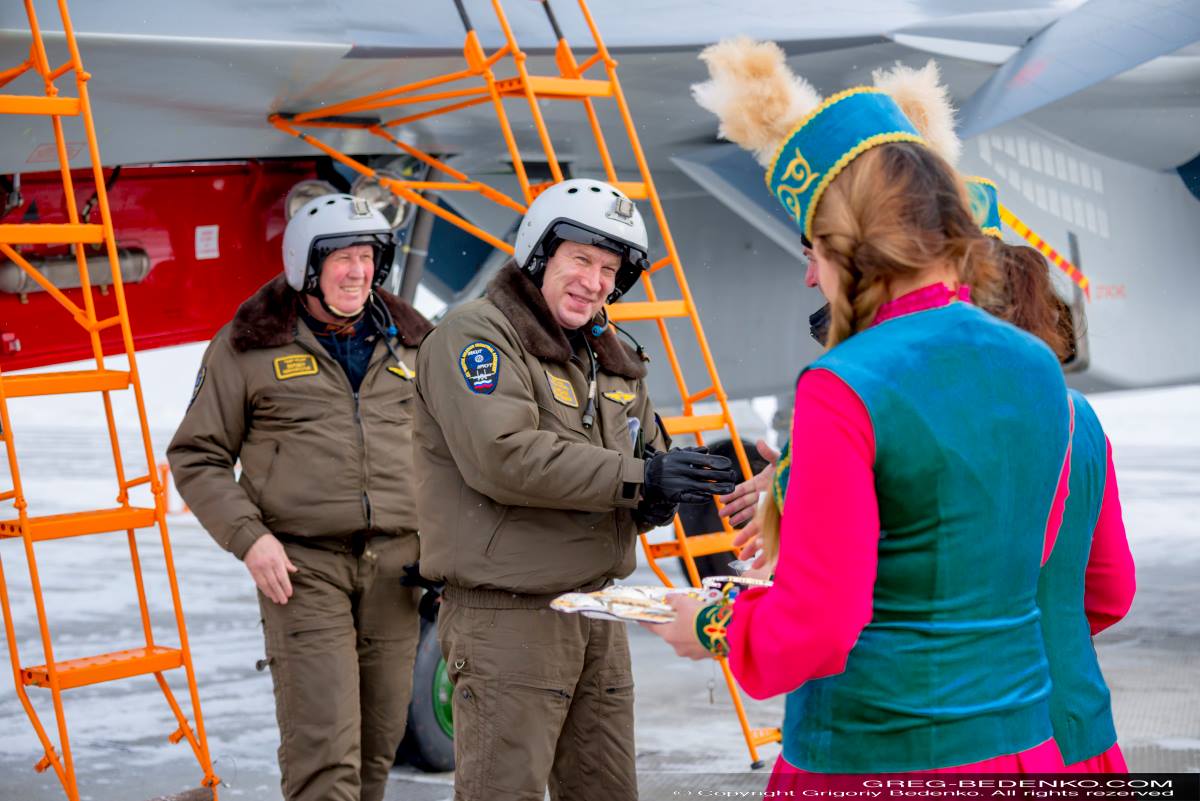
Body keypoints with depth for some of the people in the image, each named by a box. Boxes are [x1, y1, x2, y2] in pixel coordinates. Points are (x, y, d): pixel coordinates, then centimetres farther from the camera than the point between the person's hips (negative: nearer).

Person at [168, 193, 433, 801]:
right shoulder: (248, 347, 1)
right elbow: (196, 457, 2)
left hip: (395, 565, 4)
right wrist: (248, 537, -10)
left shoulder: (406, 342, 13)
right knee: (323, 750, -13)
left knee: (379, 744, 9)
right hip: (301, 567, -4)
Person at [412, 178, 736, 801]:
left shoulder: (610, 359, 18)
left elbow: (648, 454, 18)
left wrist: (657, 496, -8)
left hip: (598, 618, 8)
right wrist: (635, 479, -22)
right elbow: (504, 456, -23)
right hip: (506, 615, -8)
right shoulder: (475, 335, -8)